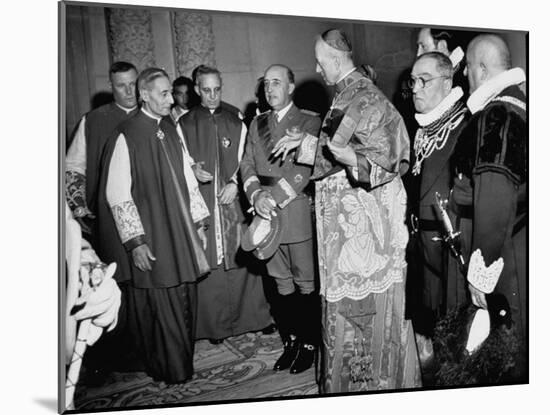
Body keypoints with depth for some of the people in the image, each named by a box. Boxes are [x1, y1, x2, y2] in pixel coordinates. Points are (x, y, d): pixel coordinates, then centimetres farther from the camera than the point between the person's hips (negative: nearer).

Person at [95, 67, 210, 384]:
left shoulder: (172, 130, 6)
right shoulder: (127, 137, -13)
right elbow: (117, 195, -13)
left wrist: (198, 221, 10)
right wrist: (135, 242, -16)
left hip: (180, 231, 6)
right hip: (150, 239, -6)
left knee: (184, 301, 13)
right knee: (158, 304, 5)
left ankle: (182, 364, 31)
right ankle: (168, 370, 25)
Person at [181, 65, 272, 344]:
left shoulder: (236, 124, 10)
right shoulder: (184, 124, 5)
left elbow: (244, 162, 10)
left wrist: (235, 183, -7)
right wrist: (192, 169, -12)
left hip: (232, 202, 2)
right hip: (200, 205, -1)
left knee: (239, 261, 4)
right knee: (208, 265, 0)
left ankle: (245, 317, 19)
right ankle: (214, 324, 12)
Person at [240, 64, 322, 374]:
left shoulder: (310, 121, -1)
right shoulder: (257, 123, 16)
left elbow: (306, 168, -12)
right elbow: (247, 164, 9)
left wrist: (274, 196, -17)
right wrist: (256, 193, -9)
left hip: (299, 214, -4)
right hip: (267, 216, 5)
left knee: (306, 284, 4)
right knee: (282, 284, 12)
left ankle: (309, 343, 19)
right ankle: (290, 341, 25)